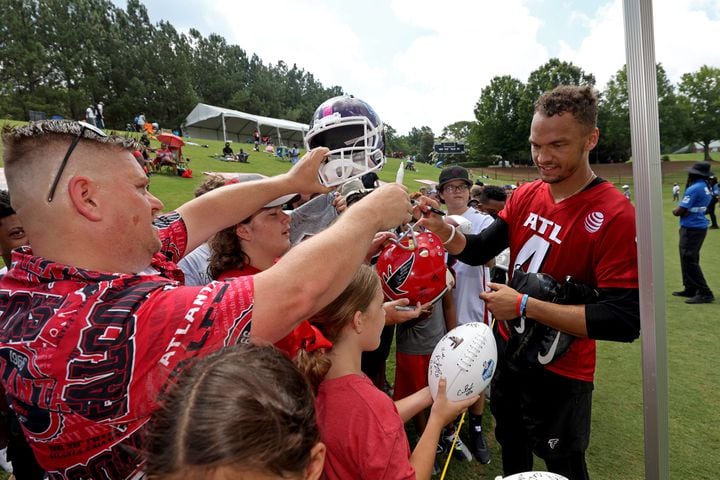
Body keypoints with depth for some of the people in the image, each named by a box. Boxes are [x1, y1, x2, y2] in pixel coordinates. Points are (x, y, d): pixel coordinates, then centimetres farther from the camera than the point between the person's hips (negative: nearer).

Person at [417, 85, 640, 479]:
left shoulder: (615, 216, -24)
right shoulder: (526, 195, -5)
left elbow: (624, 321, -27)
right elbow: (478, 251, 1)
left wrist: (523, 304, -28)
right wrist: (441, 228, -20)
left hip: (558, 372, -6)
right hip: (508, 348, 6)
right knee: (511, 444, 30)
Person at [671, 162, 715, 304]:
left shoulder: (694, 188, -19)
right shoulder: (707, 187, 10)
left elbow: (680, 211, -20)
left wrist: (674, 210, 2)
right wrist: (688, 185, 8)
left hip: (691, 229, -10)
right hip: (700, 227, 10)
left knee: (689, 261, -8)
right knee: (689, 259, 18)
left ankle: (705, 293, -8)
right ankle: (691, 288, 24)